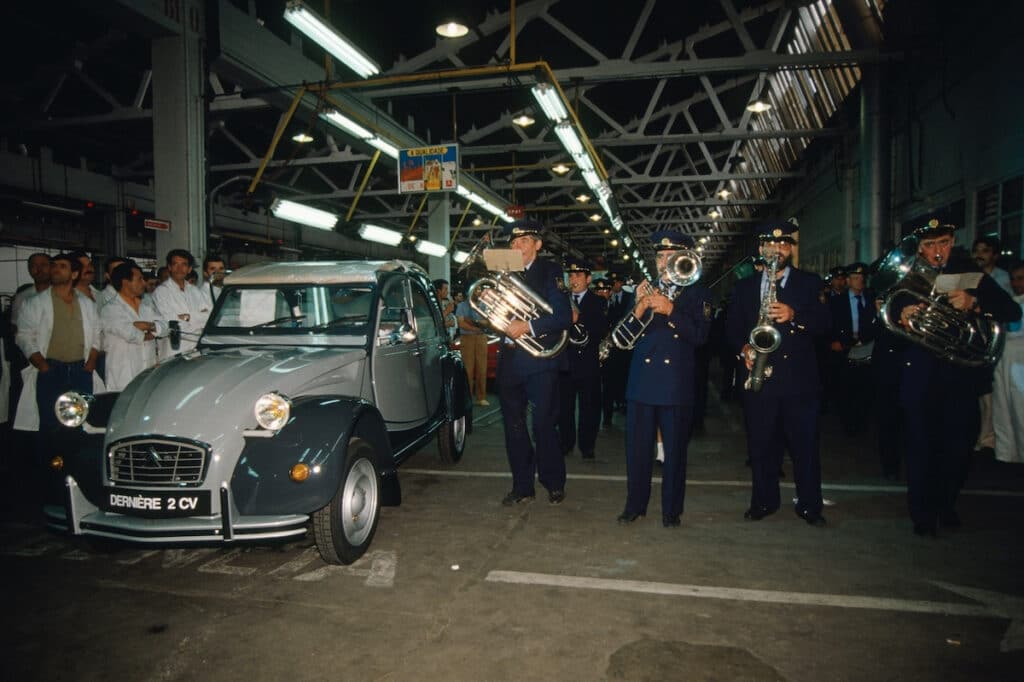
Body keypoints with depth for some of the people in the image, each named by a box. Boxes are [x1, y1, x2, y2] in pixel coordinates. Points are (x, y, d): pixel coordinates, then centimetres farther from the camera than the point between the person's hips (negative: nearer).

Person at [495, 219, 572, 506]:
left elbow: (564, 317, -12)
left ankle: (554, 484, 18)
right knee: (514, 427, 9)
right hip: (510, 360, 5)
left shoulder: (550, 272, -2)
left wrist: (528, 327, -21)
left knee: (544, 425, 0)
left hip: (540, 361, -5)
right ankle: (522, 487, 21)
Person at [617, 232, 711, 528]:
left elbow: (700, 335, -7)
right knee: (637, 447, 5)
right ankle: (635, 505, 19)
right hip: (642, 380, 2)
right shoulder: (644, 291, 13)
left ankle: (671, 509, 17)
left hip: (676, 384, -2)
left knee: (674, 449, 4)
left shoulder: (696, 294, 6)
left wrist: (670, 310, -18)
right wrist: (639, 309, -11)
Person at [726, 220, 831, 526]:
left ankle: (809, 505, 15)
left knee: (805, 446, 3)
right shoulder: (744, 286, 13)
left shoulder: (809, 282, 7)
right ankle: (764, 501, 21)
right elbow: (732, 328, 11)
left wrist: (794, 315, -21)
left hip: (799, 377, -2)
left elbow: (824, 324, -3)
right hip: (760, 375, 2)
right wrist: (743, 348, -8)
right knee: (761, 444, 8)